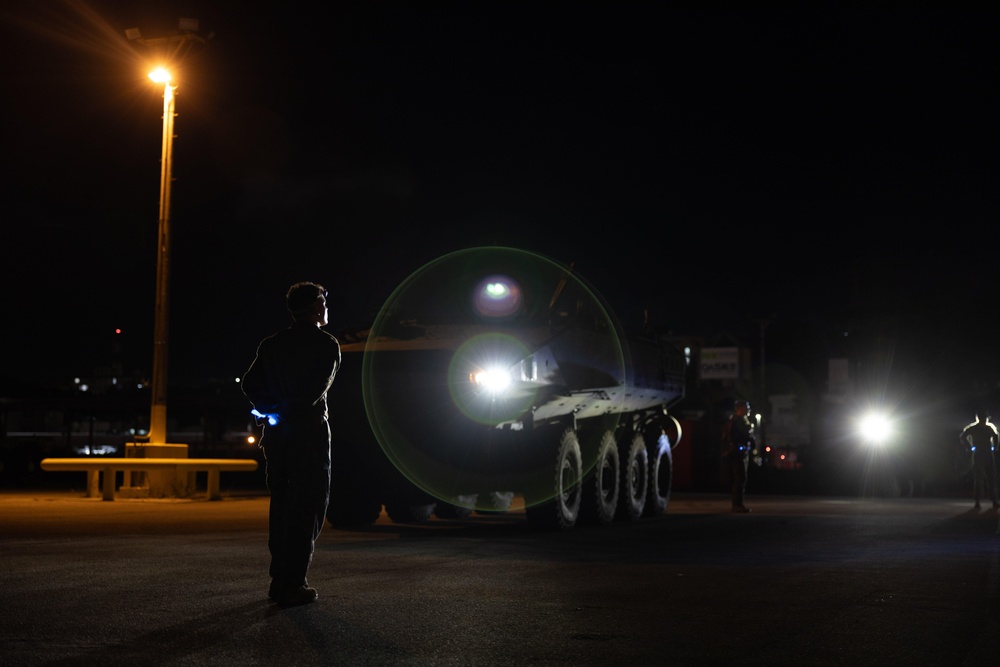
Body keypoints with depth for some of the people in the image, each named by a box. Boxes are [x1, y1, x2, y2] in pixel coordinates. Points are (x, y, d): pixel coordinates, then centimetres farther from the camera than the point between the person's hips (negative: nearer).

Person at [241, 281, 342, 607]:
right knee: (308, 507, -2)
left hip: (276, 433, 6)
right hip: (309, 431, -6)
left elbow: (250, 383, 6)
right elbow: (316, 390, -13)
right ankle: (292, 585, -6)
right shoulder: (326, 344, -4)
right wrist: (285, 411, -4)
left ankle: (279, 580, 15)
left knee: (281, 504, 14)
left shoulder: (272, 344, 14)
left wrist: (269, 410, 2)